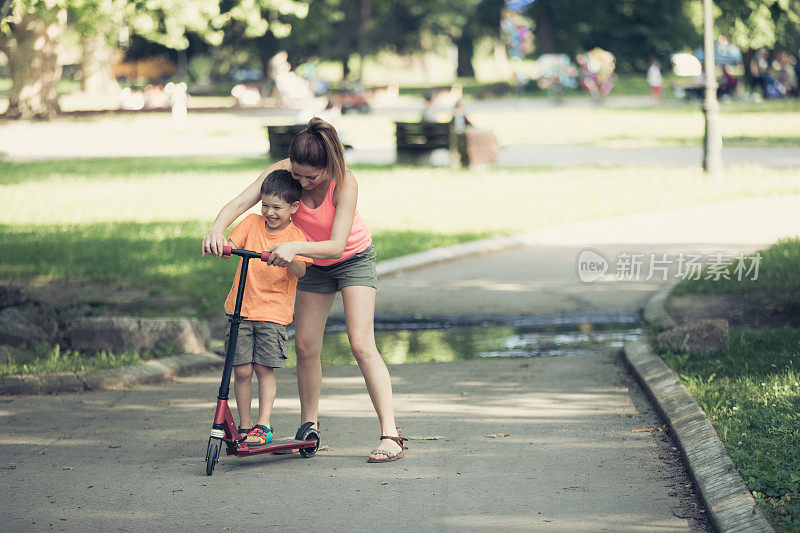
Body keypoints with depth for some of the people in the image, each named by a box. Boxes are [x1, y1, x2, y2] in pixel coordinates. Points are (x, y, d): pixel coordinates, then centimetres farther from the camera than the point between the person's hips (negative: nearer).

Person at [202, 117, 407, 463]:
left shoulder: (344, 184, -33)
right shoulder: (282, 171, -22)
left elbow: (337, 245, -38)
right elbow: (239, 203, -29)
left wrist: (295, 247, -54)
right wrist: (217, 230, -49)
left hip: (353, 258, -5)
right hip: (315, 264, 5)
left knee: (362, 346, -16)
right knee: (305, 346, 4)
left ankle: (390, 434, -17)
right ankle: (309, 429, 21)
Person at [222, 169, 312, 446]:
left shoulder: (296, 236, -3)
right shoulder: (252, 223, 5)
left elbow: (300, 271, -15)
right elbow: (230, 245, -1)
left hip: (274, 311, -2)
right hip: (241, 309, 2)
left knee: (264, 369, -5)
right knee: (242, 370, -1)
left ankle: (263, 426, 4)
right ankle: (245, 426, 10)